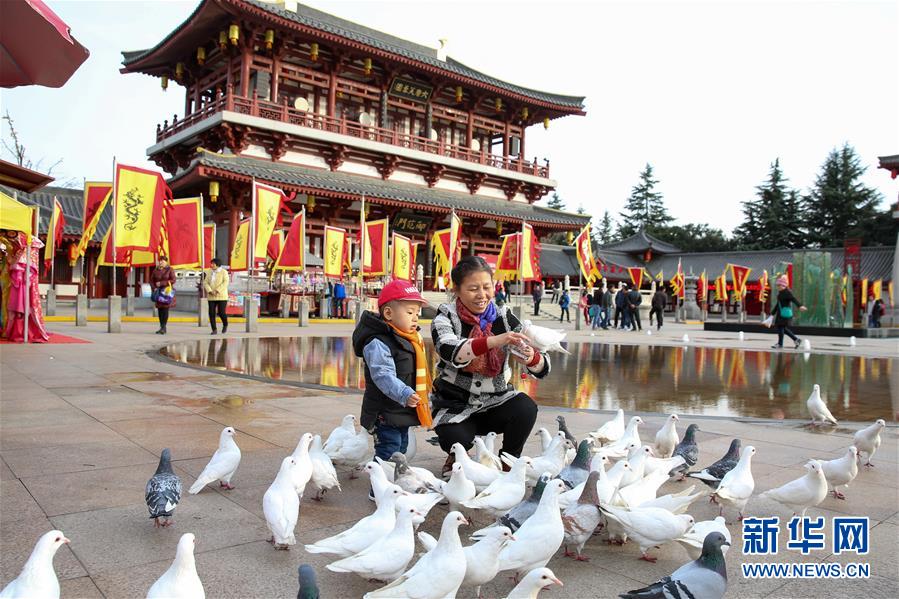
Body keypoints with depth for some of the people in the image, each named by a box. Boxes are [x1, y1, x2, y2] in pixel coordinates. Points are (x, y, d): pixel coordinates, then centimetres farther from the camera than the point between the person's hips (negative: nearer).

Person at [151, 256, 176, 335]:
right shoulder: (155, 270, 11)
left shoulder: (170, 269, 0)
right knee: (159, 309, 4)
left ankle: (163, 327, -8)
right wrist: (154, 288, -5)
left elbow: (173, 280, -8)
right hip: (158, 292, 4)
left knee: (165, 309, -8)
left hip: (166, 292, -4)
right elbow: (151, 280, 12)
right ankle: (162, 327, 10)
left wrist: (161, 283, -13)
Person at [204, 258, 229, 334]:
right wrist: (210, 291, -16)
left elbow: (225, 283, -17)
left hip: (221, 296, -4)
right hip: (211, 297, 4)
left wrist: (217, 291, -25)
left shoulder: (224, 272, -7)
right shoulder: (210, 272, 6)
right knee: (211, 313, -5)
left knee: (221, 313, -10)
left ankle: (225, 324, 19)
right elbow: (206, 283, 1)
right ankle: (214, 330, 3)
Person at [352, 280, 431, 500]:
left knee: (401, 447, 20)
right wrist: (404, 394, -40)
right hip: (386, 411, -10)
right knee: (388, 449, -7)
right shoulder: (378, 342, -21)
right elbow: (383, 376, -31)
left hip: (402, 410, 10)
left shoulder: (409, 339, 11)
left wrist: (417, 396, 28)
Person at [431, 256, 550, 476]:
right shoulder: (446, 317, -8)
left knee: (526, 408, -25)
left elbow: (541, 368, -8)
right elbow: (449, 351, -32)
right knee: (456, 441, -27)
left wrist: (531, 358, -33)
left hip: (496, 402, 2)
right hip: (455, 405, -2)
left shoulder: (504, 317, -3)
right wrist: (493, 341, -46)